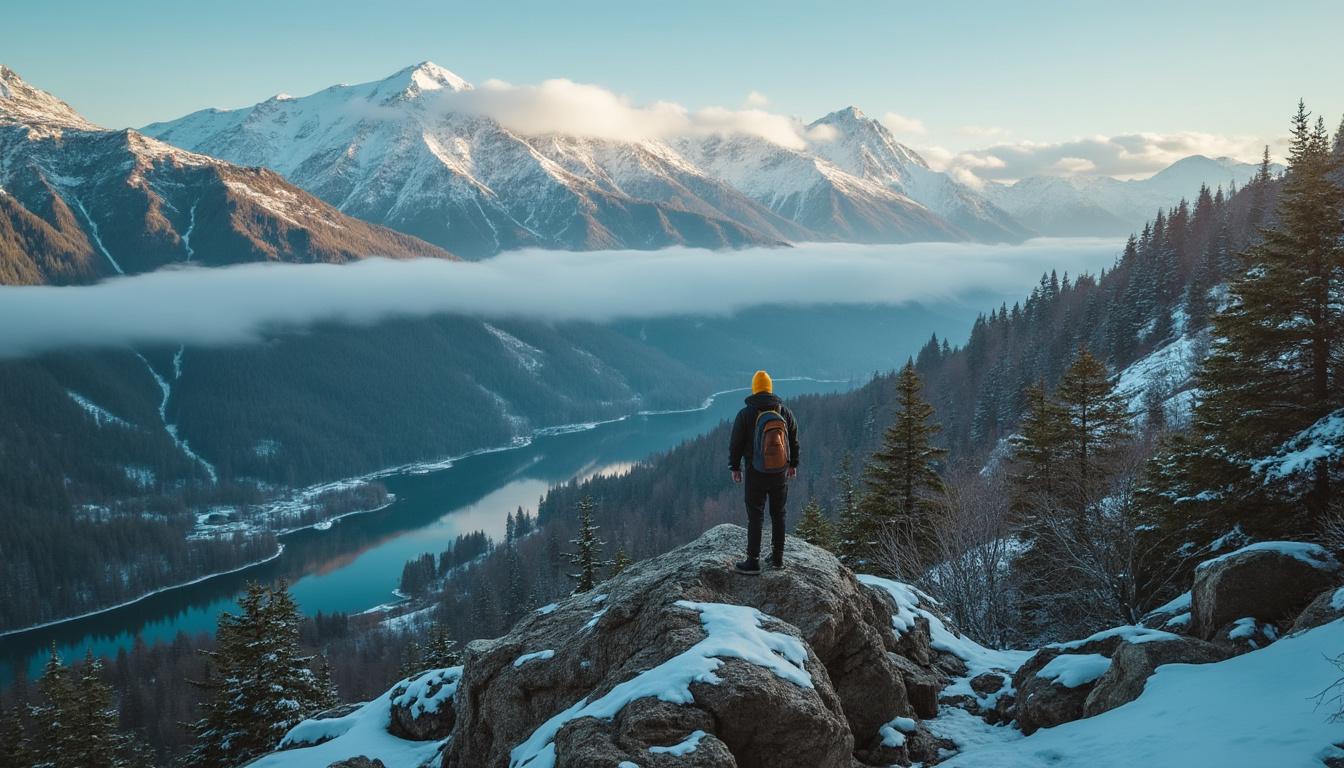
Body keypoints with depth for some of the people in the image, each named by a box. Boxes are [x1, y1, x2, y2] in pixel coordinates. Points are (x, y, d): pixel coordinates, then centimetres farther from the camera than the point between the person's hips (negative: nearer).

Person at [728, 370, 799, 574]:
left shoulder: (745, 414, -9)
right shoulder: (784, 411, 0)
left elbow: (736, 443, -5)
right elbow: (794, 441, 9)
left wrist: (735, 467, 7)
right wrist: (793, 464, 21)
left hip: (756, 473, -3)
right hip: (781, 473, 3)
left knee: (755, 516, -1)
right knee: (778, 514, 14)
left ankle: (753, 561, -2)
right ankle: (777, 557, 19)